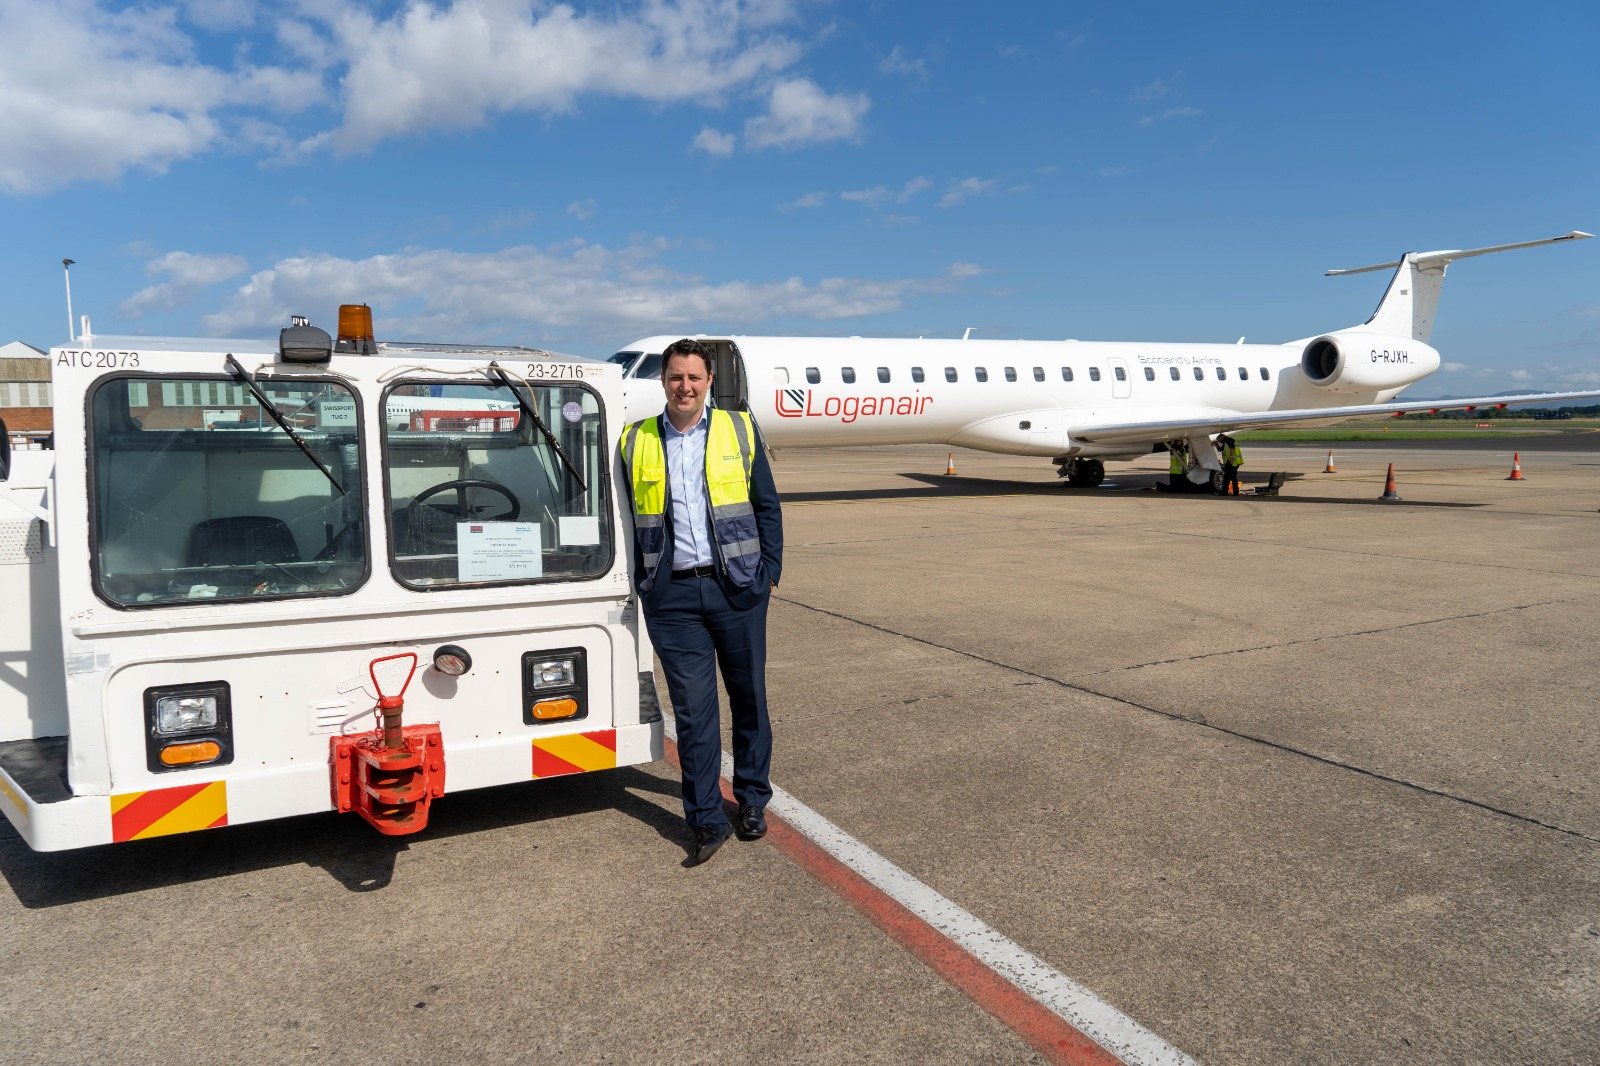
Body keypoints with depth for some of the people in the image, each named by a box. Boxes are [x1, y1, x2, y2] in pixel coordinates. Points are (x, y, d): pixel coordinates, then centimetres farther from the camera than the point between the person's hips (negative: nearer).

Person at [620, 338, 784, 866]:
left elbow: (767, 505, 7)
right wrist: (641, 584, 4)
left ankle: (753, 800, 28)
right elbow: (625, 520, 11)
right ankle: (707, 819, 11)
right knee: (693, 707, 1)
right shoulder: (636, 442, 7)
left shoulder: (740, 430, 5)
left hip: (736, 587, 0)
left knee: (749, 698, 10)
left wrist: (769, 571, 0)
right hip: (673, 595, 0)